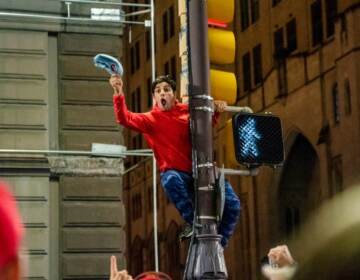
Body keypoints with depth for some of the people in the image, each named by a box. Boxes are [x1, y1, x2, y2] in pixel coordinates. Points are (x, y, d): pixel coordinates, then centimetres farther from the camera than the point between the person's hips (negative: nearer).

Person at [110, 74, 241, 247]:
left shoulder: (188, 111, 11)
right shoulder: (150, 119, 5)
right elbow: (124, 119, -12)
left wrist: (215, 109, 6)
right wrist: (118, 94, -26)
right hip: (176, 173, -2)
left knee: (233, 204, -14)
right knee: (171, 180, -40)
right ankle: (193, 223, -17)